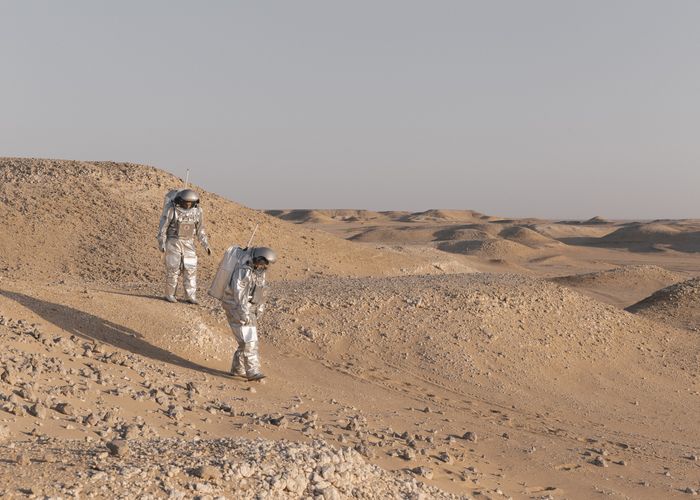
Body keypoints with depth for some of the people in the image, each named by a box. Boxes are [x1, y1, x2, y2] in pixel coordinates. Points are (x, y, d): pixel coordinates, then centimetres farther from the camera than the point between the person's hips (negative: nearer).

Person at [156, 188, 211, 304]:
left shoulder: (197, 210, -3)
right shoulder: (171, 209, -15)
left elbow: (200, 229, 5)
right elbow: (163, 227, -9)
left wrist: (206, 245, 0)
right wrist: (161, 244, -13)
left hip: (188, 244, 4)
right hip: (173, 242, -3)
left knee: (190, 270, -1)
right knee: (173, 269, -2)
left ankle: (191, 297, 4)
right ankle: (170, 295, 12)